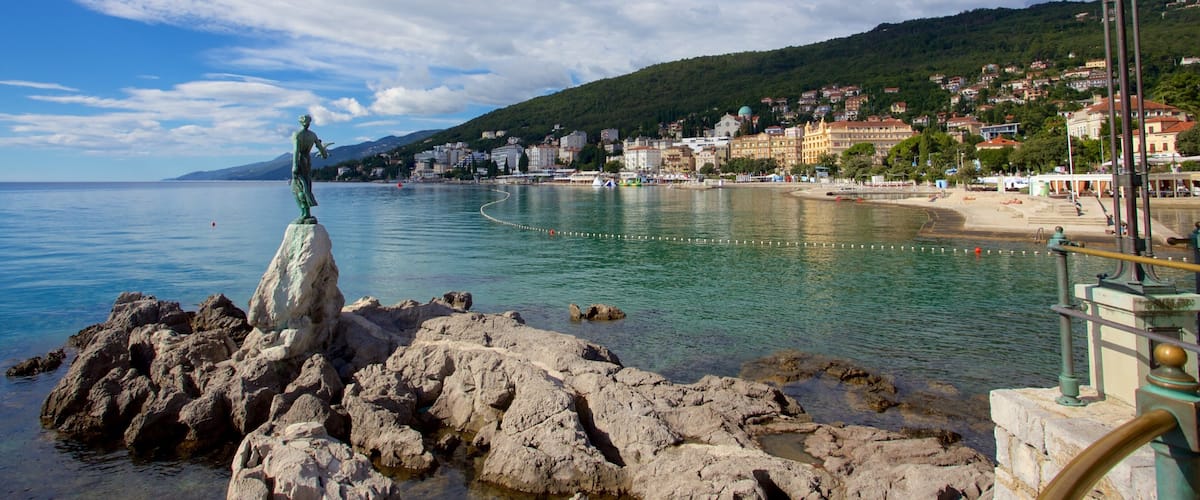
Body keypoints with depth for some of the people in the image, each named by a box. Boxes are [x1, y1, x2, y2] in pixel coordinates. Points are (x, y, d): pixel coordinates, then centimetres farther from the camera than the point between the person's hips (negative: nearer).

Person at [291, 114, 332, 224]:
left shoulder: (297, 134, -12)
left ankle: (305, 213, -17)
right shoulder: (313, 134, 3)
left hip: (299, 161, -6)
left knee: (299, 188, -8)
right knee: (306, 187, 11)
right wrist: (324, 155, 35)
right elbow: (320, 148, 12)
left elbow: (296, 151, -19)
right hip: (308, 160, 6)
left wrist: (294, 167, -21)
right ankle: (307, 213, 10)